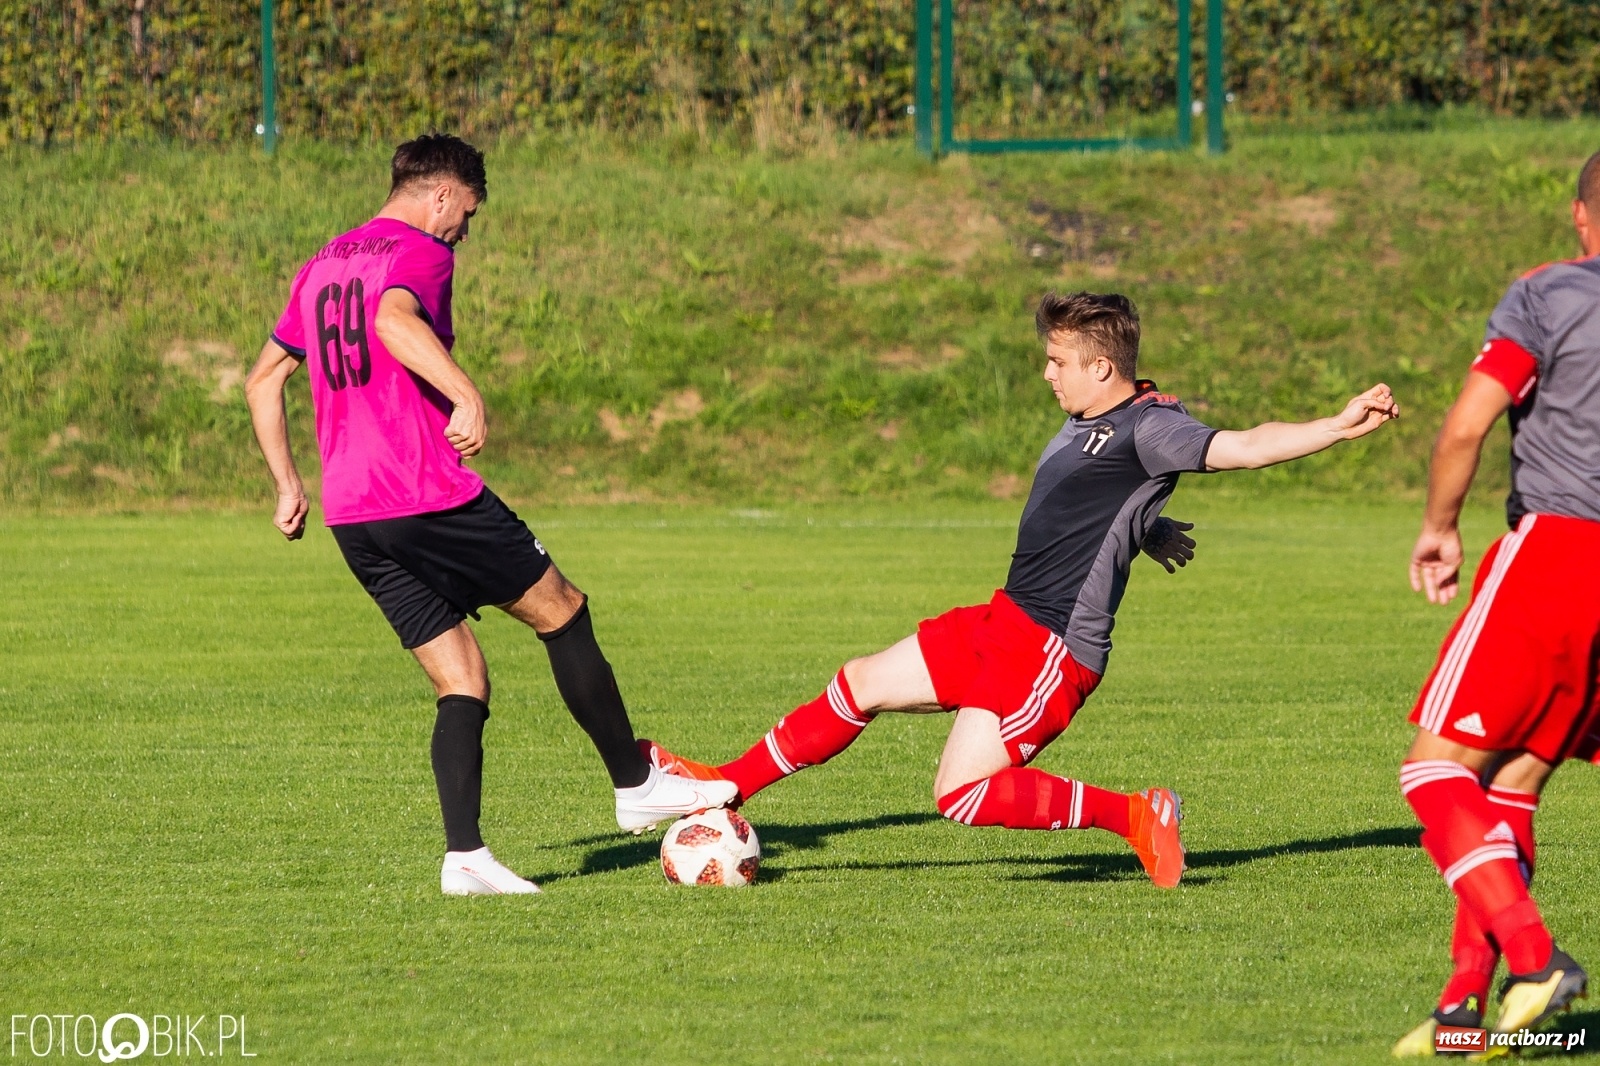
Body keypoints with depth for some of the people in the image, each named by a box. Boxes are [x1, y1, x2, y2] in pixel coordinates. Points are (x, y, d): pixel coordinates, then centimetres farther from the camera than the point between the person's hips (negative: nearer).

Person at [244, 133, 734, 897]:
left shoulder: (321, 267, 19)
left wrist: (288, 484, 24)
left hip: (350, 516, 8)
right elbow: (394, 321, -28)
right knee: (563, 613, 10)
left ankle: (465, 857, -4)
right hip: (429, 497, -8)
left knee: (461, 688, 9)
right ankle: (637, 785, 16)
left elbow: (263, 380, 22)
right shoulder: (420, 254, -6)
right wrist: (466, 394, -38)